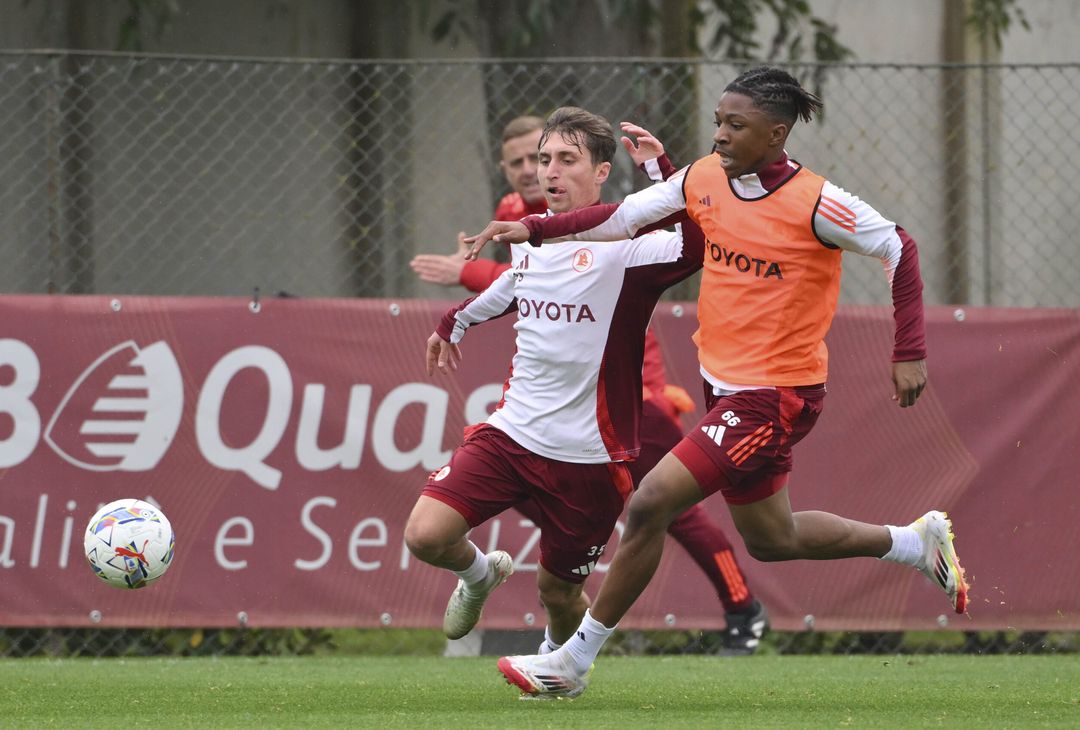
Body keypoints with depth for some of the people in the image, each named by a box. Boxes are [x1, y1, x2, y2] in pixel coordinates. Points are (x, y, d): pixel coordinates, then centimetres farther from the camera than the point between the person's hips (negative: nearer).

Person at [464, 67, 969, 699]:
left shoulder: (814, 202, -19)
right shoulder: (704, 180, 0)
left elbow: (898, 247, -11)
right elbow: (625, 217, 7)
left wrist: (910, 353, -14)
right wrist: (534, 230, -2)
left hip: (774, 396, -8)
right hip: (725, 384, 8)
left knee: (650, 504, -12)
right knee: (771, 540, 20)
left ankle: (576, 659, -1)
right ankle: (918, 541, 38)